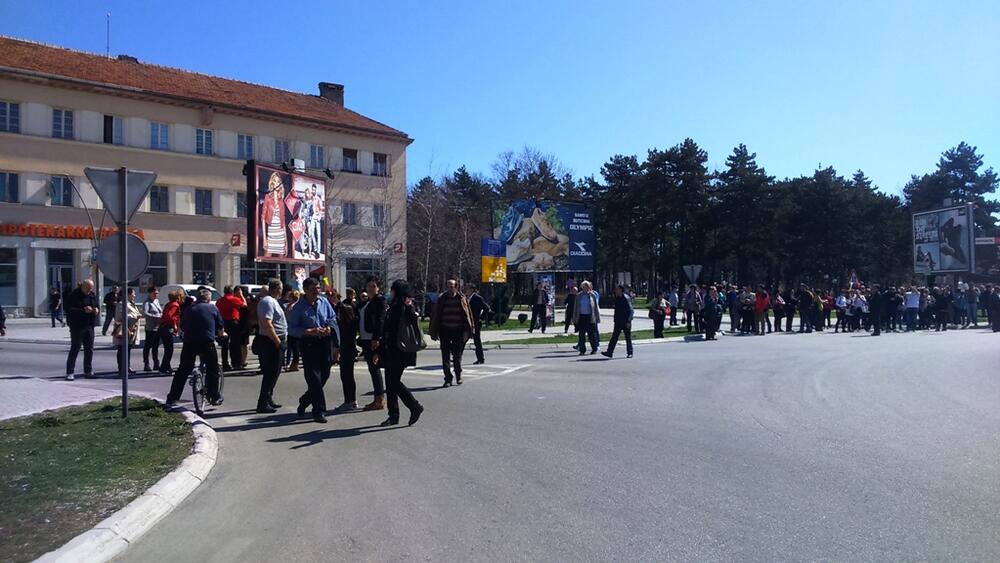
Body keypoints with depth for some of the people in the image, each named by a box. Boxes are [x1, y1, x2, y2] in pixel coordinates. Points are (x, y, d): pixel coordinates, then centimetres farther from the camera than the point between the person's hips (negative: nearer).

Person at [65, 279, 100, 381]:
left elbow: (98, 305, 21)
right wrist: (83, 310, -24)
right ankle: (69, 373, 1)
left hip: (89, 326, 6)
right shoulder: (74, 295, -9)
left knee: (89, 349, 9)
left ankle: (88, 371, 18)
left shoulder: (92, 295, 11)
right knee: (75, 349, -5)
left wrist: (97, 310, -2)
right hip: (77, 326, -6)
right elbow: (69, 309, -16)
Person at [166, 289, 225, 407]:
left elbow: (182, 327, 17)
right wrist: (221, 334, 34)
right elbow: (220, 326, 12)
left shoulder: (189, 309, 13)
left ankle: (172, 398, 15)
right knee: (212, 370, 11)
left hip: (189, 344, 3)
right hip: (207, 344, -3)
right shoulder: (213, 308, 6)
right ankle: (215, 397, 11)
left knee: (183, 371, 13)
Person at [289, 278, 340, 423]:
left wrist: (329, 327, -6)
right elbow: (291, 329, -8)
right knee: (314, 378, -6)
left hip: (325, 342, 5)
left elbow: (333, 317, 16)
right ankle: (319, 412, 2)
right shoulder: (298, 307, -7)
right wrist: (309, 332, -21)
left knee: (324, 376, 12)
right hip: (308, 344, -5)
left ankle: (304, 401, 35)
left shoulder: (324, 302, 5)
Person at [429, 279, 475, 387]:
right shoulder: (441, 299, 1)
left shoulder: (462, 299, 0)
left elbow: (468, 315, 5)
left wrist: (468, 331, 2)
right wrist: (434, 332, 0)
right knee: (446, 356, -1)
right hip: (445, 331, 0)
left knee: (457, 355, 9)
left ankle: (458, 376, 26)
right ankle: (448, 378, 4)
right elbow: (435, 316, 4)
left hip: (458, 330, 0)